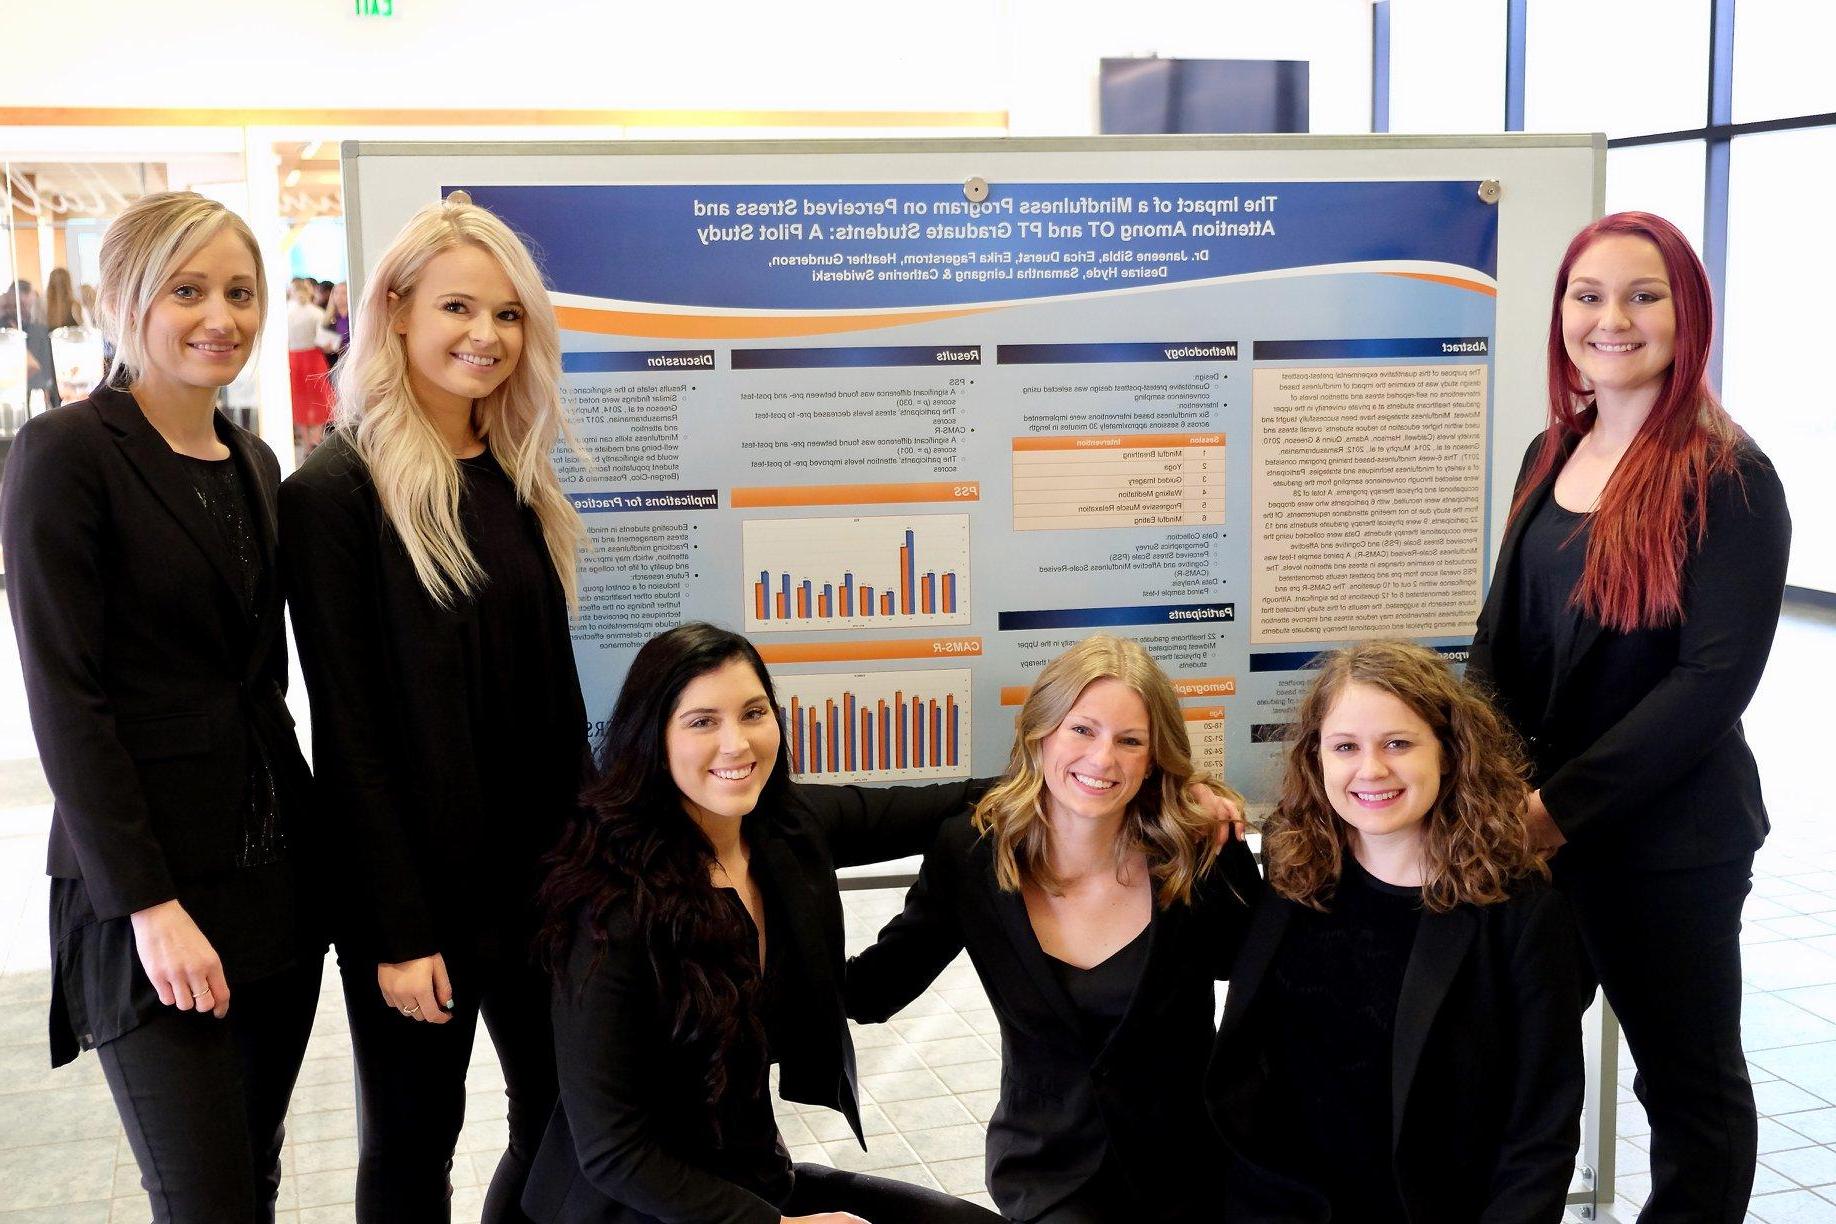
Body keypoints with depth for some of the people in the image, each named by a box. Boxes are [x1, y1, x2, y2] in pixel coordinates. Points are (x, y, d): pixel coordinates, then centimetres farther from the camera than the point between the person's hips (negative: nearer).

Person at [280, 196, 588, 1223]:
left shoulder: (517, 482, 8)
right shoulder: (337, 492, -12)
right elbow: (349, 725, -14)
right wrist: (398, 929, -15)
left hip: (540, 868, 6)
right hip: (420, 879, -6)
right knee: (413, 1140, 9)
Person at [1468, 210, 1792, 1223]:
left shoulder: (1728, 477, -12)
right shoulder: (1550, 457, 7)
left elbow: (1714, 679, -17)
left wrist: (1564, 806, -19)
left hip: (1668, 839, -6)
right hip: (1534, 828, 6)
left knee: (1688, 1079, 11)